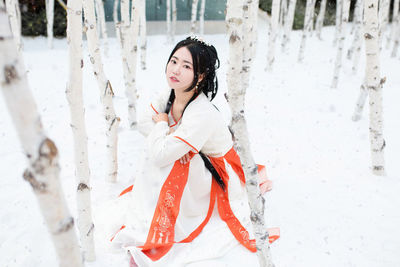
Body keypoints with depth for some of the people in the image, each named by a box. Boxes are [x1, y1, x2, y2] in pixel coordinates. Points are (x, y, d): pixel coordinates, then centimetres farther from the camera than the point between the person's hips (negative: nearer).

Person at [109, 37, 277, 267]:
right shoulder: (170, 95, -9)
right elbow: (144, 123, 1)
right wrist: (171, 134, -16)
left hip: (218, 185, -6)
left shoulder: (203, 115, -33)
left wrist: (162, 123, -14)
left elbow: (159, 155, -31)